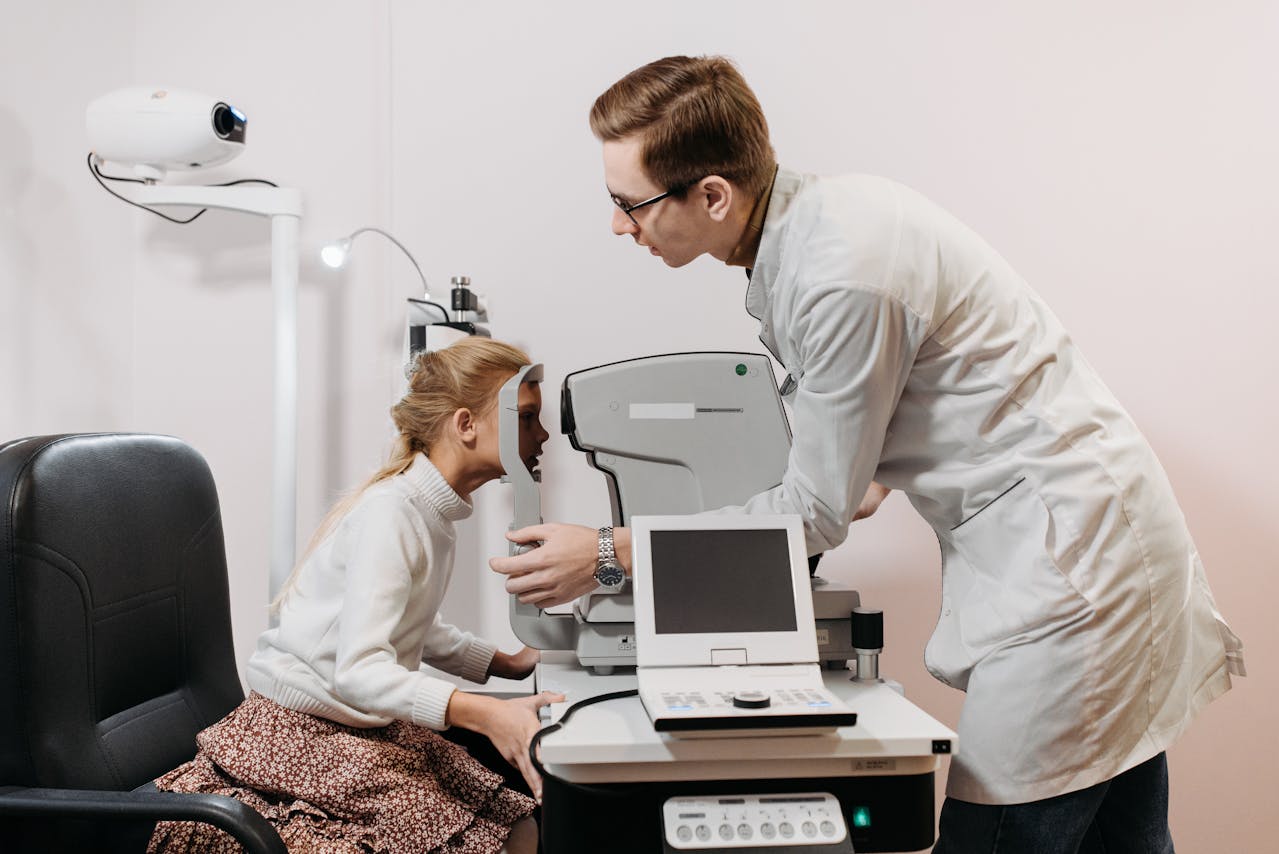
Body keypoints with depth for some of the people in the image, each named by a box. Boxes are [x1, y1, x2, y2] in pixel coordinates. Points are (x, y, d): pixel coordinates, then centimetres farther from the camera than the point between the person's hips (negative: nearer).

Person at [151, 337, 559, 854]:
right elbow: (357, 670, -30)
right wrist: (484, 713, -39)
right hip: (303, 735, -8)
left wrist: (510, 665, 11)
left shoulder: (433, 512, 6)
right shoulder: (389, 512, -22)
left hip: (377, 730, 8)